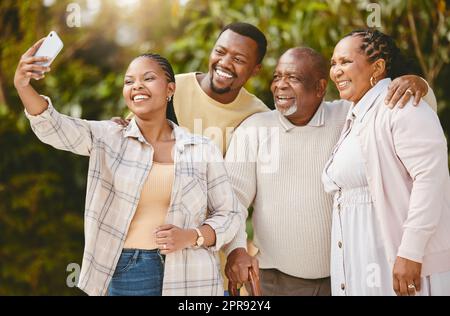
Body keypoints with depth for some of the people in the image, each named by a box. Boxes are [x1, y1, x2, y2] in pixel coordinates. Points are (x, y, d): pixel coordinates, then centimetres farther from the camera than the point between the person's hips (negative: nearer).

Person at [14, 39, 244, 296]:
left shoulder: (203, 150, 1)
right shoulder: (109, 138, 1)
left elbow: (229, 215, 5)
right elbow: (54, 128, -15)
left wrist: (191, 236, -14)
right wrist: (23, 86, -34)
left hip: (187, 279, 0)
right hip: (121, 275, 0)